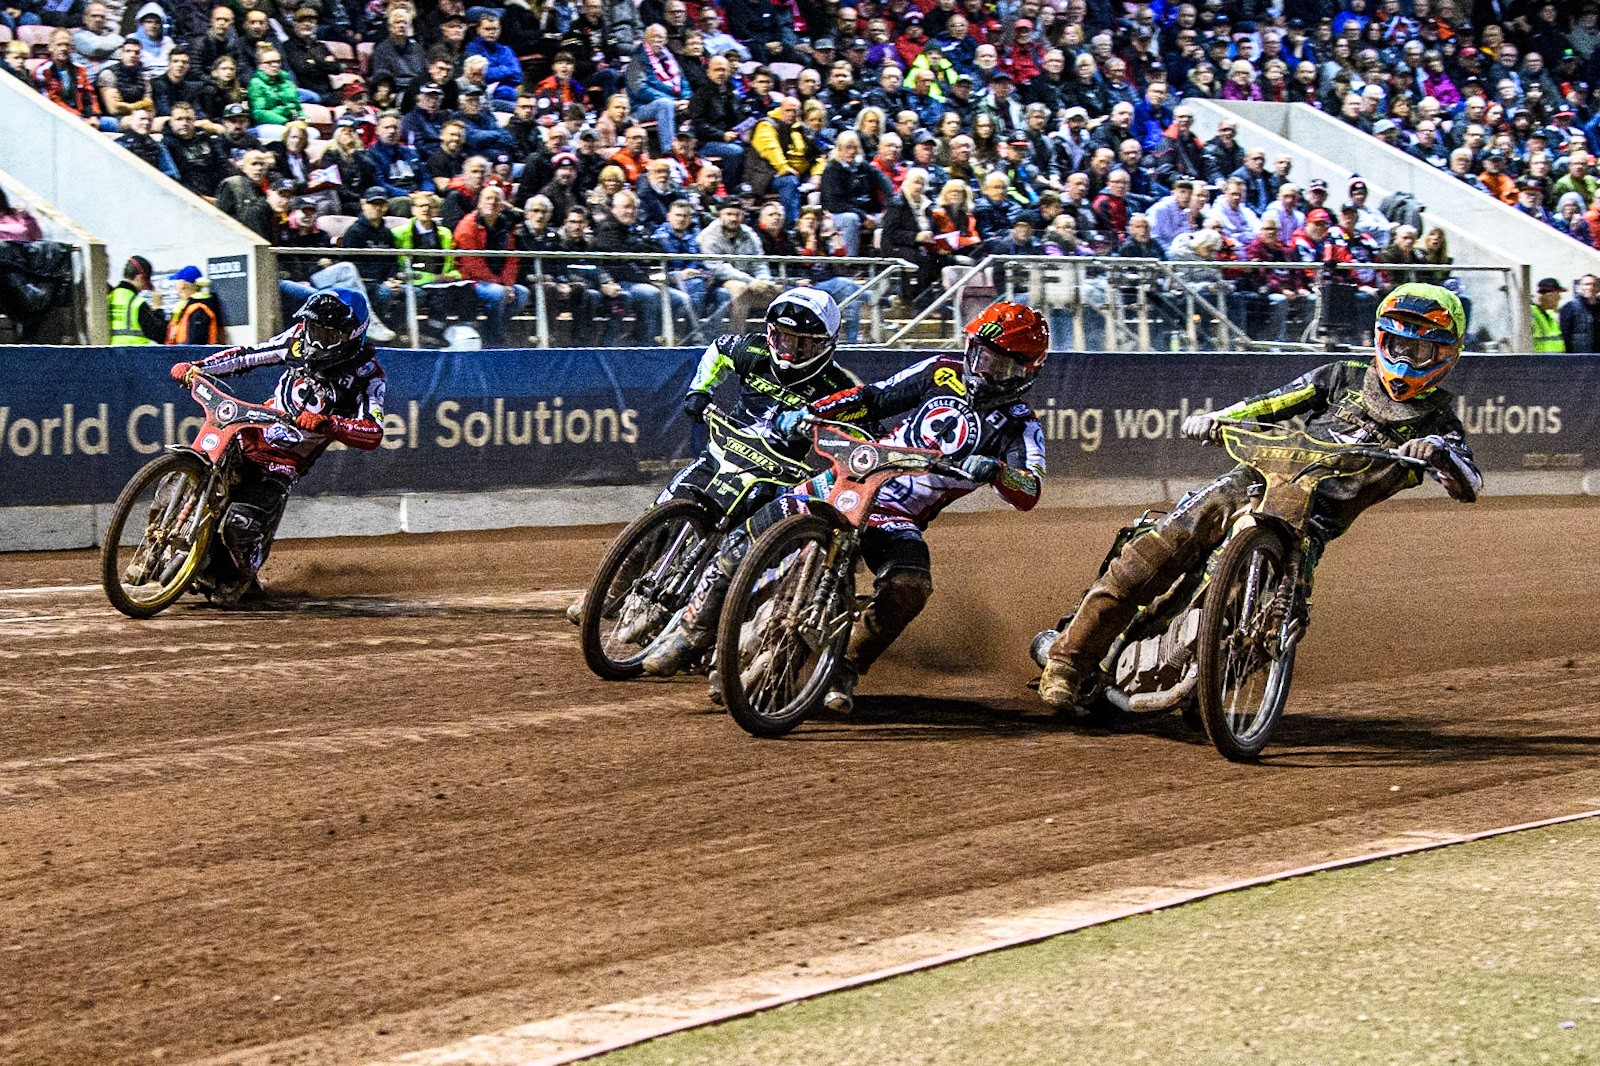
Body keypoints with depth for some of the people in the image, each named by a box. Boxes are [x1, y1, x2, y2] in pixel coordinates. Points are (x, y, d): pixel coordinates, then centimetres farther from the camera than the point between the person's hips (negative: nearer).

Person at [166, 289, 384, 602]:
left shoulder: (366, 374, -13)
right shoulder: (300, 337, 0)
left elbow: (374, 434, -26)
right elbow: (249, 355, 9)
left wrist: (327, 424, -42)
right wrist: (196, 368, -1)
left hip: (286, 460, -5)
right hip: (252, 435, 5)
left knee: (240, 523, -21)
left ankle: (244, 575, 11)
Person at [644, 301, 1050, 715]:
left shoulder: (1020, 426, 1)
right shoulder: (944, 373, 10)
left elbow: (1029, 493, -14)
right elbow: (875, 397, 14)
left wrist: (994, 469, -36)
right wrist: (808, 412, 1)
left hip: (901, 521, -2)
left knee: (910, 586, -33)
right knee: (747, 539, -14)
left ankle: (845, 670, -15)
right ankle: (689, 633, 0)